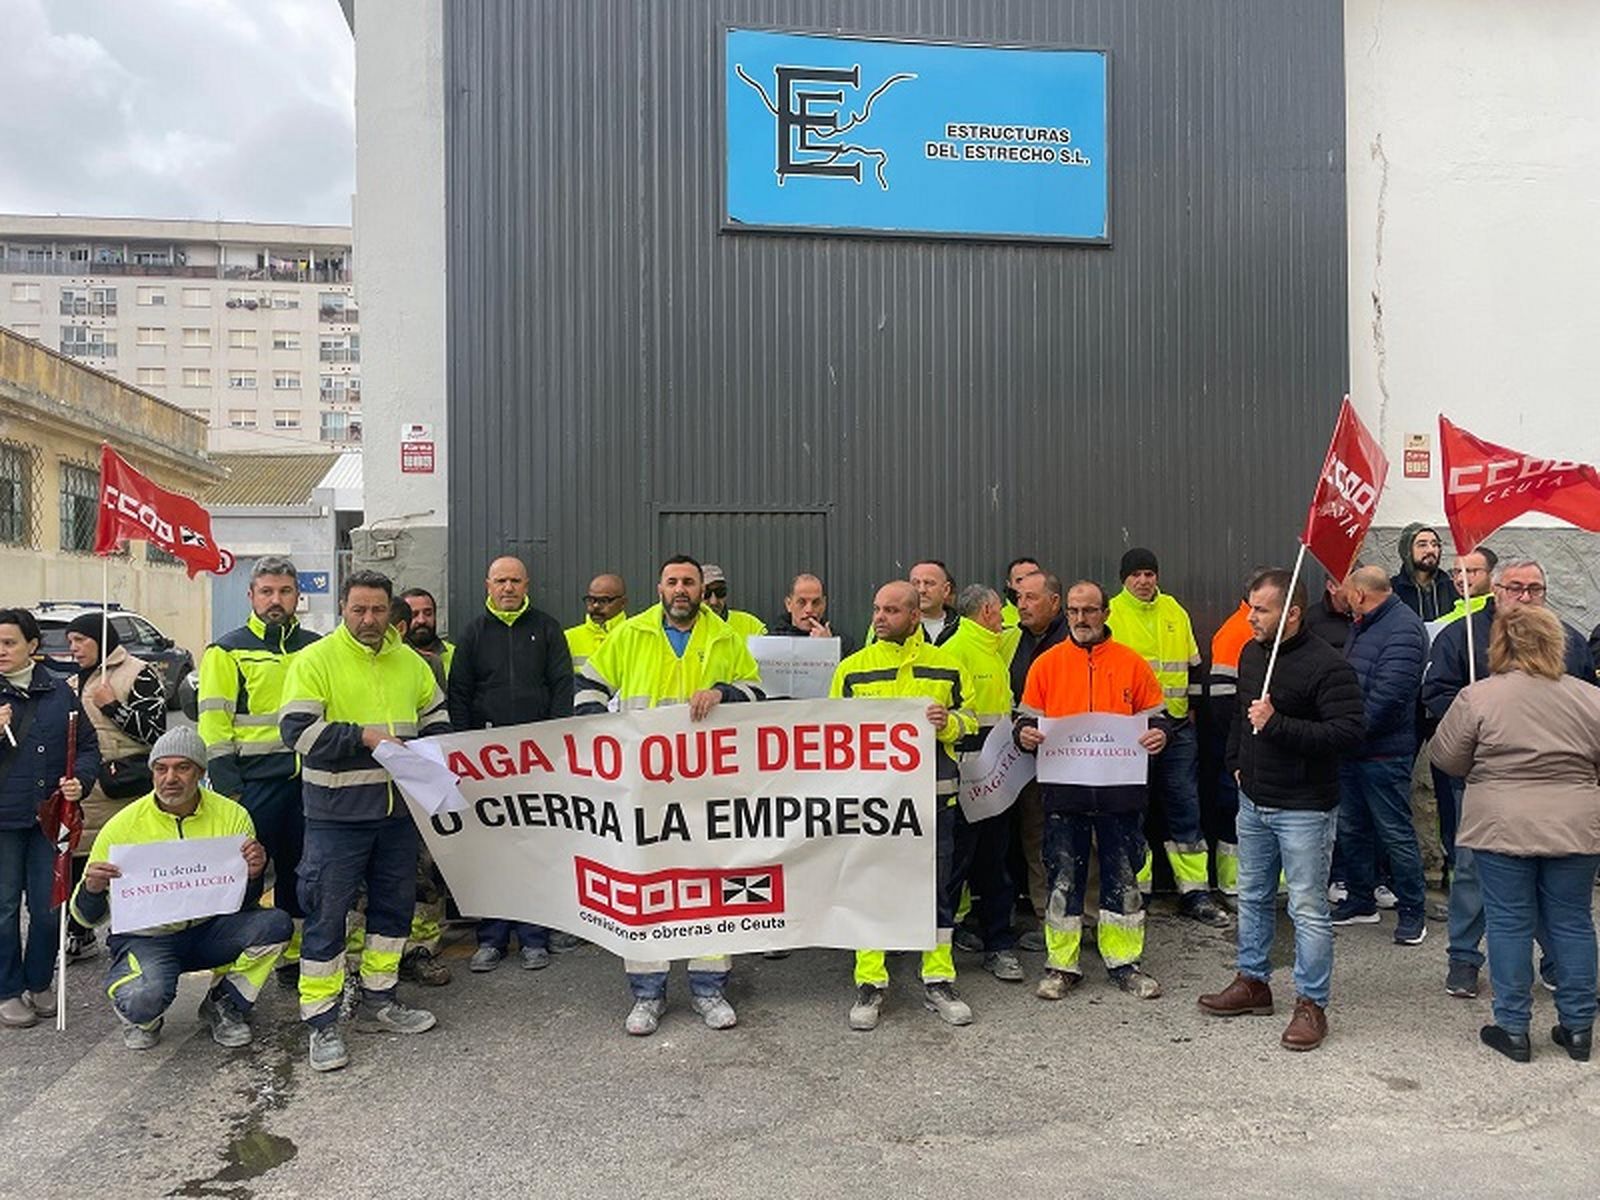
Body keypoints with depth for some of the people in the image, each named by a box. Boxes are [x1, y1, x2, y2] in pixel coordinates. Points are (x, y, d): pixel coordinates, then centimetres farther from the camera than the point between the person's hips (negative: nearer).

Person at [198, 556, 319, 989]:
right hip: (253, 783, -4)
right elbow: (213, 725, -5)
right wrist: (227, 788, -11)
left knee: (300, 872, 12)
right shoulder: (228, 650, 0)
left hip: (306, 781, 4)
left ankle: (293, 958, 24)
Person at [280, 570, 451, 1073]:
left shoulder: (410, 662, 10)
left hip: (398, 809, 6)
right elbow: (296, 729, -15)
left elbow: (436, 717, 22)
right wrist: (363, 737, -21)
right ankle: (321, 1021, 11)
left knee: (394, 904, 15)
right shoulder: (315, 660, -6)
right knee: (327, 913, 0)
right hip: (336, 811, -6)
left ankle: (378, 1001, 30)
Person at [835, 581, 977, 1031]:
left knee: (936, 886, 8)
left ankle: (938, 980, 21)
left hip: (933, 791, 1)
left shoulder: (947, 665, 6)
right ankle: (870, 985, 15)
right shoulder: (852, 668, 5)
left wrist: (947, 722, -8)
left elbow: (969, 719, 12)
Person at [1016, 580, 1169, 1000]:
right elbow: (1026, 717, 9)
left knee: (1123, 877, 10)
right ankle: (1061, 966, 19)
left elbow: (1154, 717, 9)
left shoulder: (1131, 663, 4)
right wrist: (1024, 734, -13)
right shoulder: (1047, 664, 4)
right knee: (1063, 878, 7)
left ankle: (1124, 963, 24)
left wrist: (1158, 735, -12)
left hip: (1120, 791, 0)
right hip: (1063, 790, 0)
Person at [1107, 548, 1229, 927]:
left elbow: (1193, 664, 21)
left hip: (1177, 725, 4)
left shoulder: (1174, 611, 12)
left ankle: (1195, 892, 12)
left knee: (1185, 806, 6)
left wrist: (1193, 706, 15)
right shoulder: (1111, 614, -3)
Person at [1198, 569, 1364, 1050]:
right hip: (1254, 801, 8)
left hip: (1303, 808, -8)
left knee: (1308, 909, 1)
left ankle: (1312, 1005, 14)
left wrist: (1277, 724, -27)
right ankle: (1253, 981, 34)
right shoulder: (1252, 652, 6)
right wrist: (1237, 763, 16)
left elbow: (1349, 732, -26)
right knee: (1253, 897, 19)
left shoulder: (1326, 665, -19)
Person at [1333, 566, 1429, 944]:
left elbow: (1389, 694, -25)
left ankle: (1412, 911, 14)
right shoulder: (1363, 626, 15)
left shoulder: (1404, 628, -16)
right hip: (1352, 749, 9)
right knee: (1352, 830, 16)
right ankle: (1361, 901, 30)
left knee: (1396, 834, 1)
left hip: (1383, 754, -9)